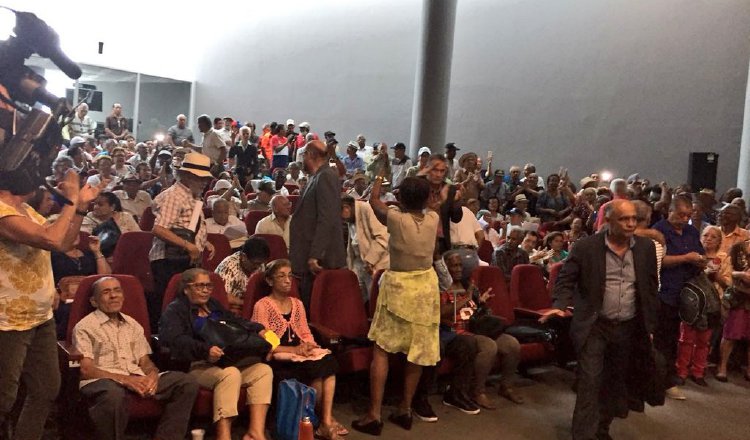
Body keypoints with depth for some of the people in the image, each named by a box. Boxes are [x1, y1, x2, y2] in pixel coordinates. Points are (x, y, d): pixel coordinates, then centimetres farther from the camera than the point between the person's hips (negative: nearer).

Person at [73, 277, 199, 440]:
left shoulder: (133, 325, 25)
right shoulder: (84, 327, 6)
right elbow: (85, 370, -5)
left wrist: (153, 374, -6)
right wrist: (124, 379, -19)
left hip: (137, 379, 6)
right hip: (102, 380, -5)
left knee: (187, 382, -16)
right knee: (113, 393, -42)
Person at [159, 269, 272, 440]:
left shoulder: (214, 305, 27)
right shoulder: (174, 310, 4)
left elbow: (237, 323, 21)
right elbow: (175, 340, -15)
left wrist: (258, 329, 0)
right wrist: (205, 350, -30)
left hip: (226, 362, 7)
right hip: (195, 366, -7)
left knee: (263, 369, -16)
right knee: (230, 374, -35)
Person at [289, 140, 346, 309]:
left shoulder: (326, 176, -13)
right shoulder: (317, 177, 16)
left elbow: (327, 219, -22)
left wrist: (315, 255, -24)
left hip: (319, 259, -9)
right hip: (311, 254, 9)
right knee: (308, 303, 12)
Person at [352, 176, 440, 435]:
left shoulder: (397, 219, -15)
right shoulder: (433, 219, -5)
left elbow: (374, 200, 4)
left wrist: (379, 178, 21)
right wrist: (424, 188, 29)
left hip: (398, 286, -5)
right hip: (426, 286, 5)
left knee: (381, 348, 2)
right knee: (417, 350, 12)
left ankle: (374, 414, 0)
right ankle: (405, 409, 22)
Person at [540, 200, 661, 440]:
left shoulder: (646, 247, 1)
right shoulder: (586, 246, -10)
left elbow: (651, 289, 8)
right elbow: (566, 280, -7)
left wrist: (650, 326, 7)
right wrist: (560, 305, -25)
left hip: (629, 328, 4)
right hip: (594, 326, -4)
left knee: (614, 382, 15)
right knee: (589, 381, -8)